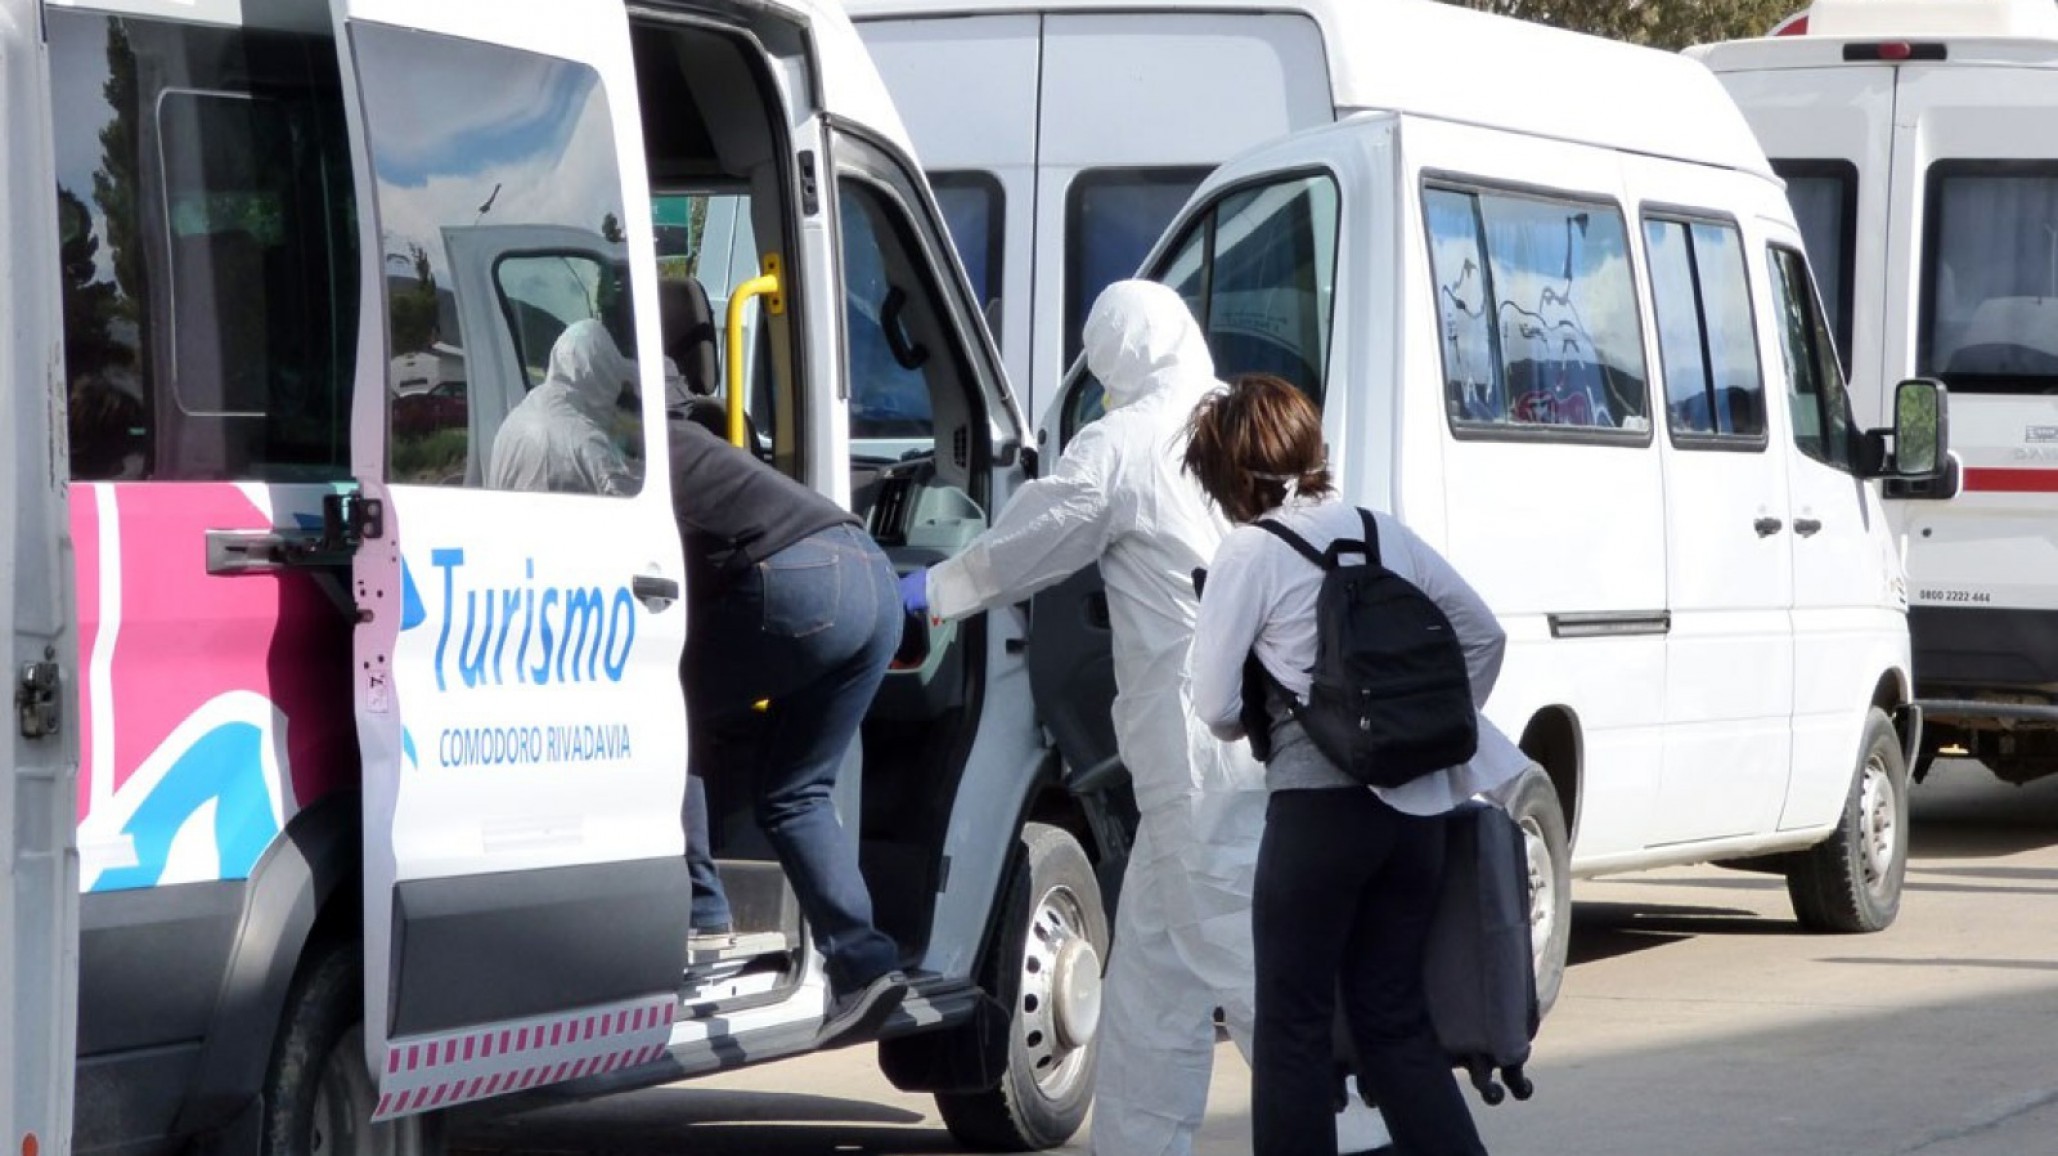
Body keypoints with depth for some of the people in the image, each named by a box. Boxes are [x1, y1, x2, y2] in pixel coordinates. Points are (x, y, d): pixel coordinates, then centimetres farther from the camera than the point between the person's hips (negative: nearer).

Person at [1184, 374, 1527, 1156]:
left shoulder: (1251, 554, -7)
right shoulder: (1385, 534, 10)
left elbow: (1214, 710, -6)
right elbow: (1484, 636, 15)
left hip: (1319, 805, -6)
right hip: (1417, 806, 6)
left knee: (1294, 1024, 4)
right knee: (1395, 1018, 13)